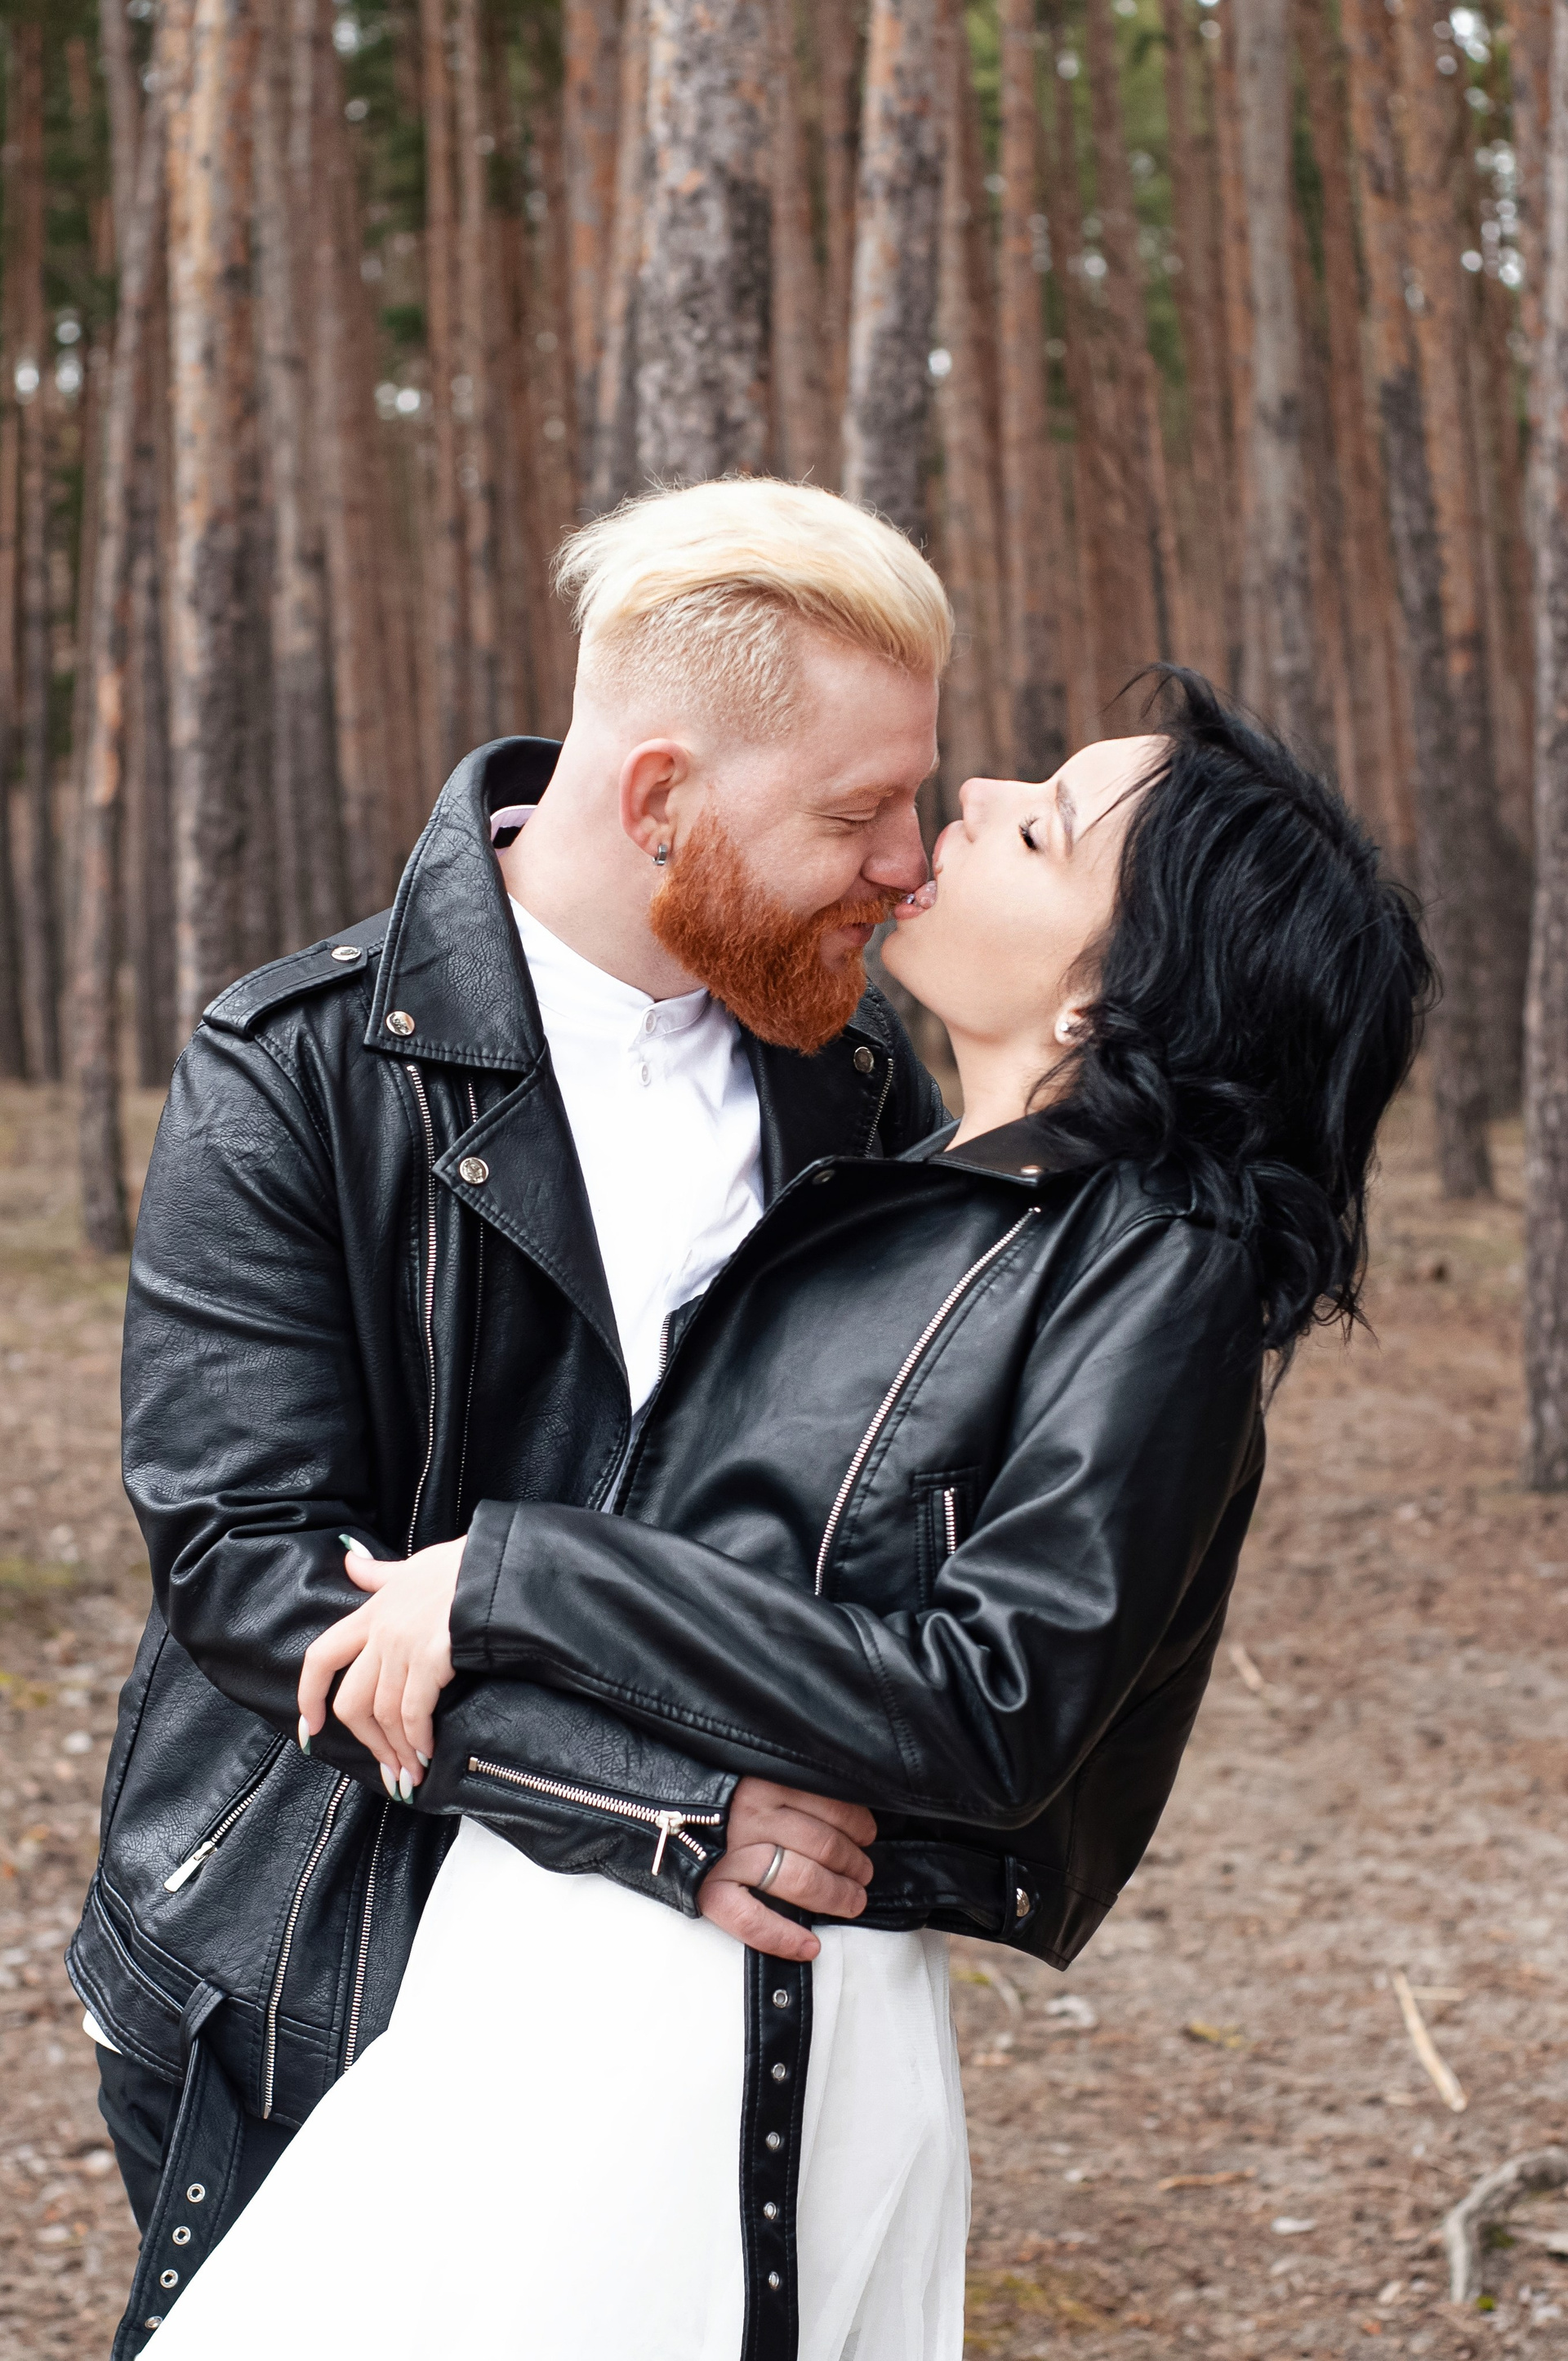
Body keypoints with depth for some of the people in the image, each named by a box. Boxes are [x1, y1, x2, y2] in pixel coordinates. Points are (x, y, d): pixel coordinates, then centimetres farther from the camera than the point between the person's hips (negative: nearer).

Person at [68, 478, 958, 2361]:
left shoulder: (863, 1084, 3)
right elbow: (244, 1559, -19)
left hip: (692, 1974, 4)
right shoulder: (294, 1077, -13)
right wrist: (658, 1798, -27)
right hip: (313, 1990, -3)